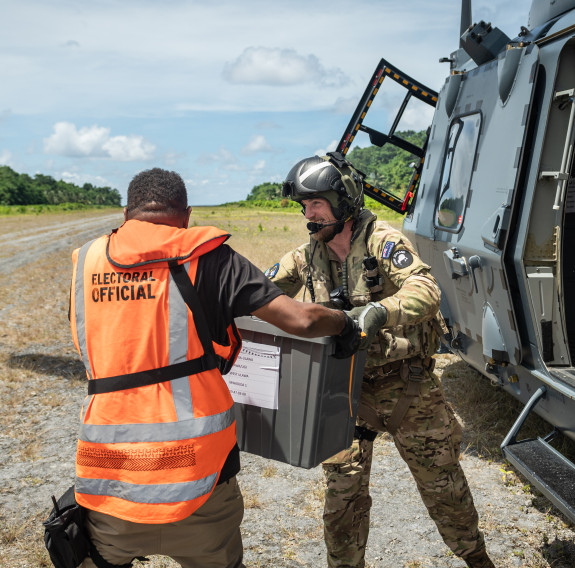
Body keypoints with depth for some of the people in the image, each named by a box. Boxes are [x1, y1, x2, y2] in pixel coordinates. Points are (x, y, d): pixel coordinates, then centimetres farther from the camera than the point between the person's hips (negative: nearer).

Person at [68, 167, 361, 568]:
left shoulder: (86, 262, 7)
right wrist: (344, 322, 11)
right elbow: (300, 320, -10)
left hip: (108, 484, 3)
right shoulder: (204, 256, -4)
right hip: (193, 476, -2)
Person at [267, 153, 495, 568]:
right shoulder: (309, 256, 2)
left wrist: (379, 311, -46)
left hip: (405, 385, -3)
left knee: (442, 480, 12)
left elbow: (426, 291, -28)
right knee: (343, 491, 6)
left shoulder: (382, 241, -14)